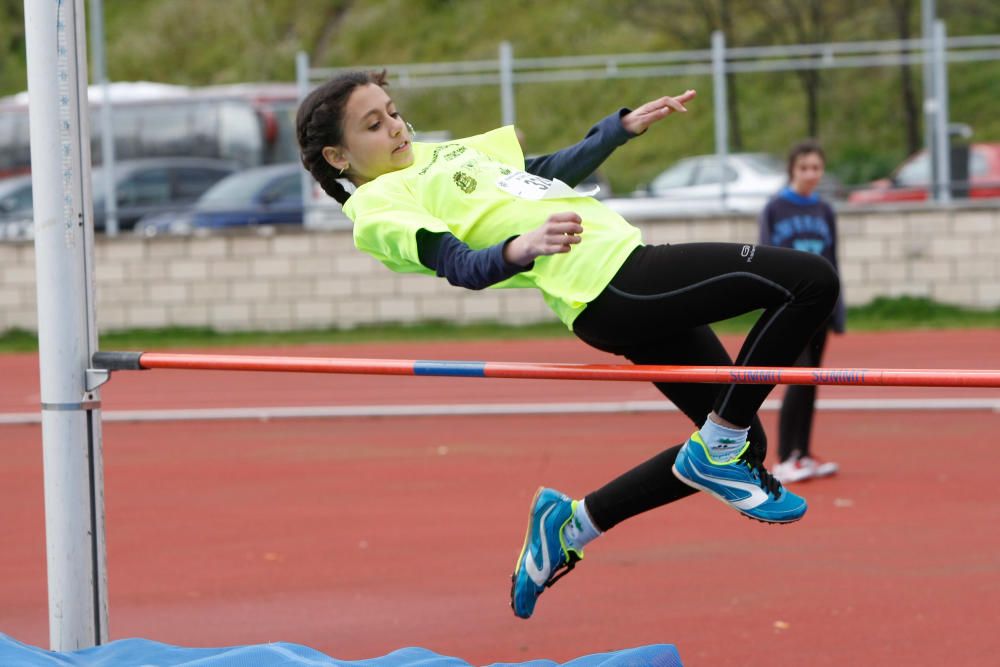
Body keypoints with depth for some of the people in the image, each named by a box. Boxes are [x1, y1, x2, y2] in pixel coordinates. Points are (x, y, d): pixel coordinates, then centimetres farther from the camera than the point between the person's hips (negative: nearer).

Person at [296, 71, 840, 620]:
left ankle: (572, 524, 17)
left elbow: (553, 169, 34)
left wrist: (624, 126, 36)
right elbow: (458, 263, -20)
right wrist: (521, 248, -38)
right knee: (811, 281, -16)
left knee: (734, 441, 11)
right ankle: (719, 449, -7)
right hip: (607, 287, -9)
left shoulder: (441, 155, 24)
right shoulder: (378, 206, -3)